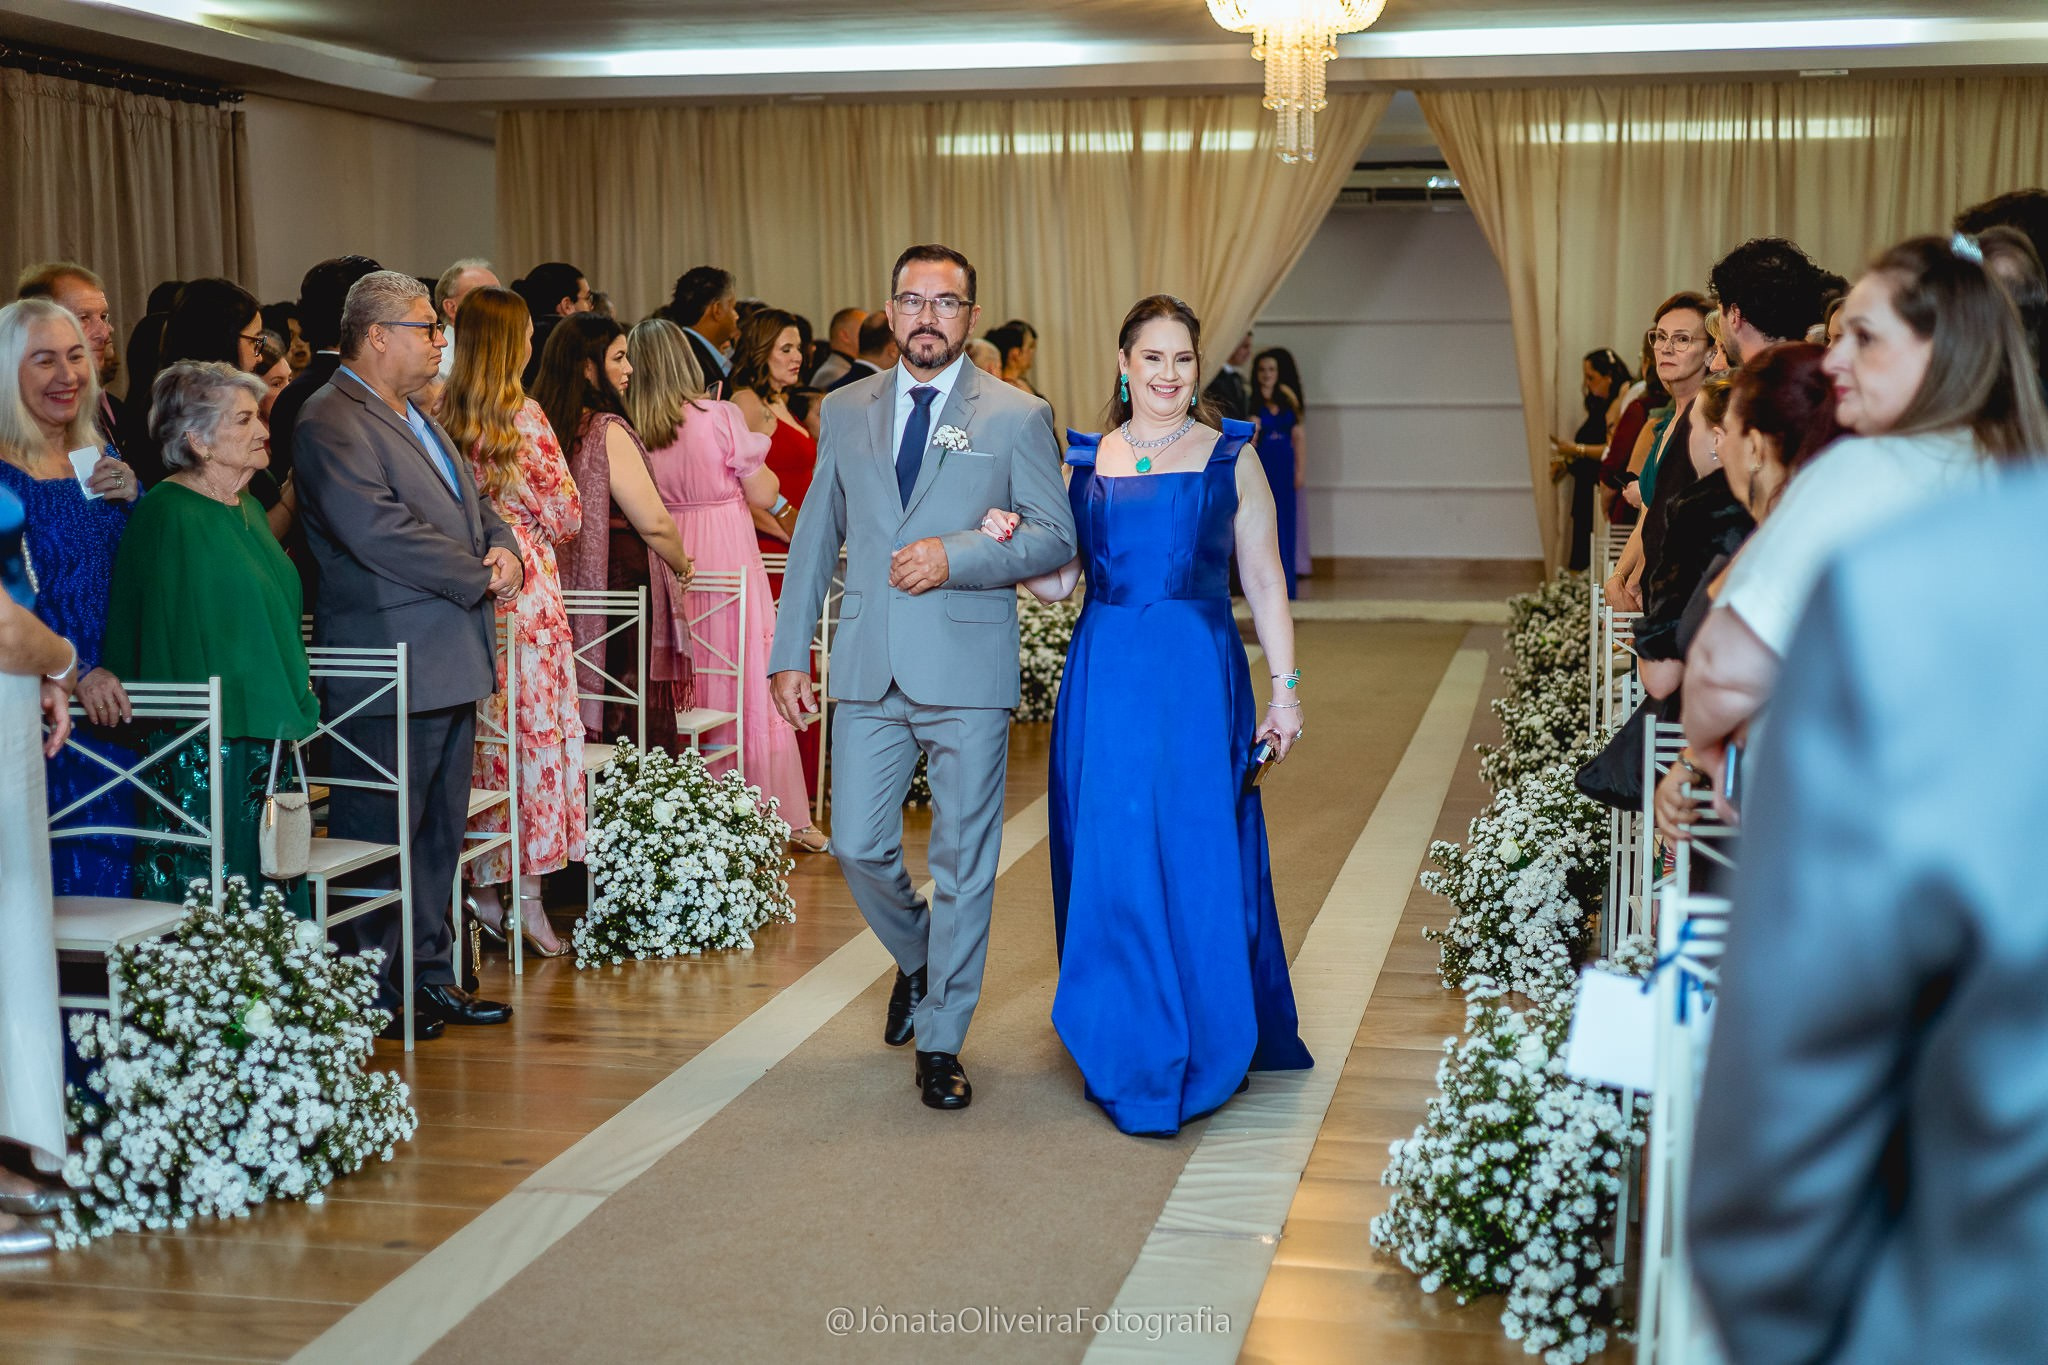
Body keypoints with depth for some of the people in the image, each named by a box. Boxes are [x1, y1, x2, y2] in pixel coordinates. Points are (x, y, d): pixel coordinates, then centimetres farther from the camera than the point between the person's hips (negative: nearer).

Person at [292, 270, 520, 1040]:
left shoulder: (416, 418, 19)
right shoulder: (332, 422, -13)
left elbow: (474, 507, 22)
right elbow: (378, 531, -23)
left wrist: (505, 550, -1)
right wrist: (481, 575, -16)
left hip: (453, 660, 10)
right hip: (391, 665, -10)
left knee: (439, 833, 15)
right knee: (380, 837, -1)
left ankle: (429, 976, 26)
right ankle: (368, 995, 8)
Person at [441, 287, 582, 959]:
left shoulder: (437, 415, 3)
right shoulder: (521, 414, -9)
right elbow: (565, 514, -4)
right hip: (524, 589, -5)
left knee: (479, 737, 10)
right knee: (537, 733, 2)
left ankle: (483, 893, 15)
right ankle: (529, 898, 3)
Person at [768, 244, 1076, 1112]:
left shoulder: (1017, 417, 1)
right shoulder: (844, 412, 11)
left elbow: (1057, 537, -1)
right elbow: (815, 537, 14)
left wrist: (956, 556, -15)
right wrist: (790, 653, 8)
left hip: (967, 675, -3)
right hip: (869, 672, 3)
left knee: (963, 862, 2)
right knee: (858, 847, 4)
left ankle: (940, 1043, 15)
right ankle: (918, 963, 35)